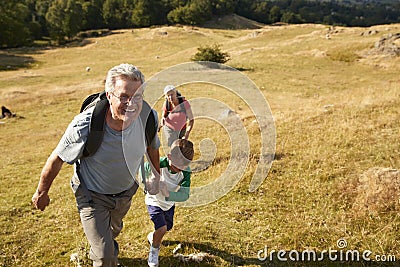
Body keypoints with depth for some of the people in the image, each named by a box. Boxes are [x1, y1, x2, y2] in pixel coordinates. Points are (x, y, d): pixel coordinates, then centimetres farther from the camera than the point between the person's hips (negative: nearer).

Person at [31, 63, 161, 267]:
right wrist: (42, 192, -4)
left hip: (126, 191, 5)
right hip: (93, 195, -4)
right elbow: (57, 159, -18)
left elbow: (151, 146, -2)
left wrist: (157, 174, 14)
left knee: (112, 231, 33)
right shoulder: (85, 126, -36)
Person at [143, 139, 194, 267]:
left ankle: (152, 236, 58)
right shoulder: (157, 165, -36)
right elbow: (142, 168, -14)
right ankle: (154, 250, 12)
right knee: (162, 229, -20)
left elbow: (185, 195, -31)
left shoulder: (185, 171, -28)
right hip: (154, 201, -4)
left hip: (169, 203, 4)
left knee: (168, 227, 24)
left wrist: (169, 194, -46)